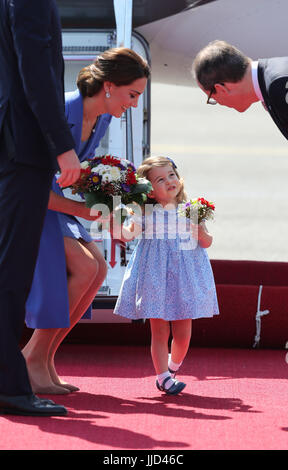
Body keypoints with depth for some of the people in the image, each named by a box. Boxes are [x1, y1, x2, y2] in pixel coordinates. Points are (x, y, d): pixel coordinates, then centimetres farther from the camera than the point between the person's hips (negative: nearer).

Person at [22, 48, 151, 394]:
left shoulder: (102, 119, 0)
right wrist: (79, 209, -25)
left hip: (48, 201, 9)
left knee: (97, 269, -6)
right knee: (83, 267, -20)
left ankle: (44, 357, 0)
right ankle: (33, 356, -10)